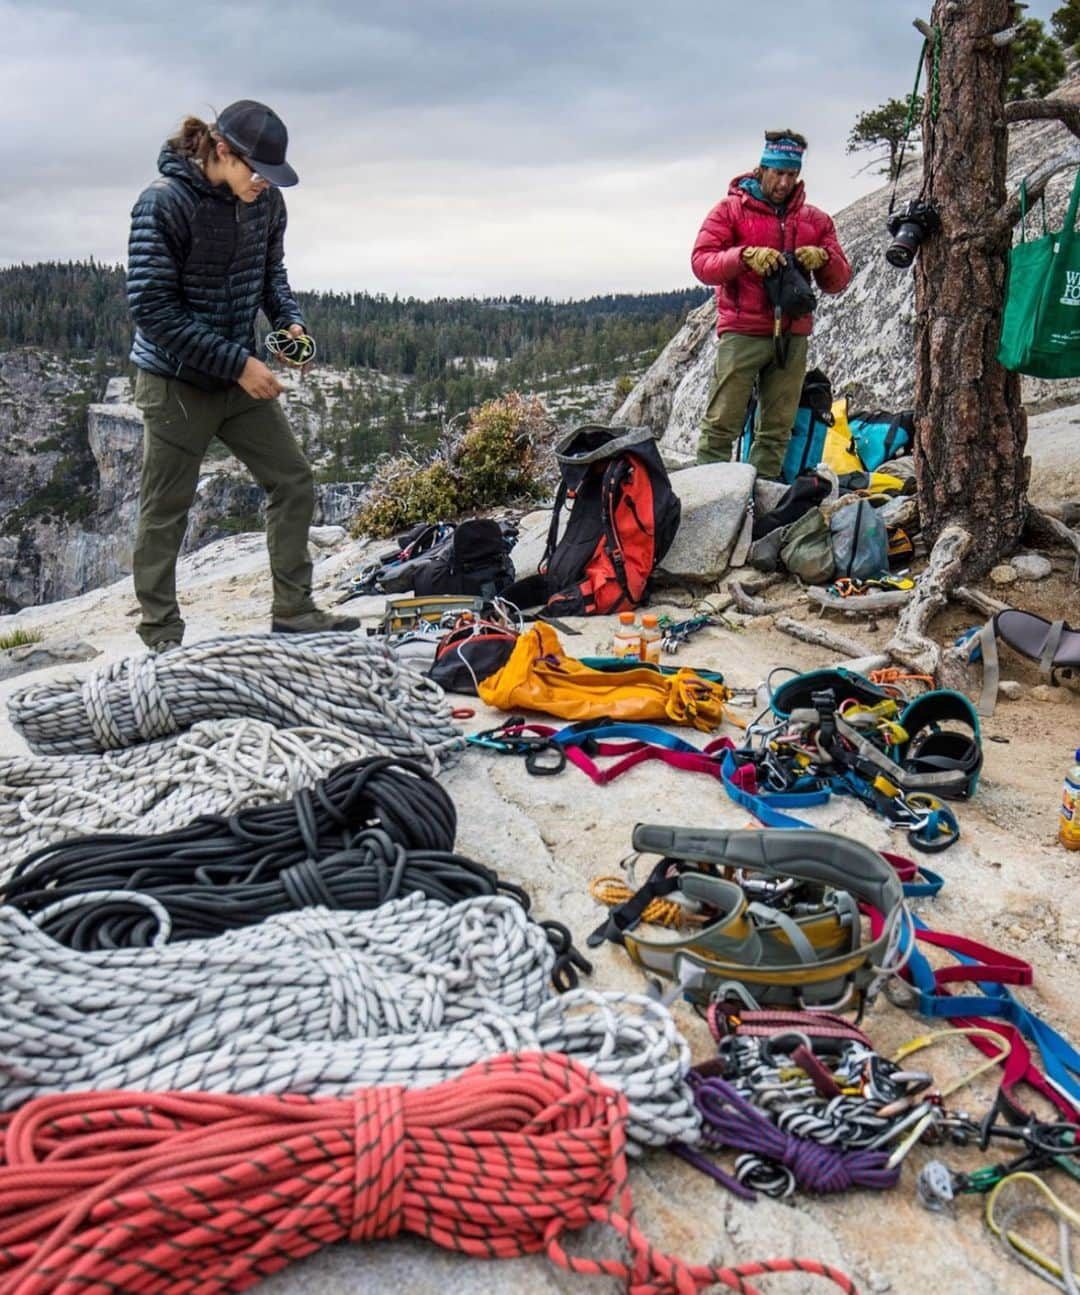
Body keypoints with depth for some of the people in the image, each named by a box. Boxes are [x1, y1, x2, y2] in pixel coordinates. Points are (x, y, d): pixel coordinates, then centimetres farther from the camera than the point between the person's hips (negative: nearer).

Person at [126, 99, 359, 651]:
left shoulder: (266, 202, 0)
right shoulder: (164, 202, -18)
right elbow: (152, 308, -21)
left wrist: (289, 320, -5)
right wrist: (238, 363, -23)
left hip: (242, 375, 6)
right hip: (176, 381, -6)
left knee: (294, 483, 6)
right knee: (164, 514, 3)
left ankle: (293, 611, 18)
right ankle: (161, 638, 17)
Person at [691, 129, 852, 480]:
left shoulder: (815, 219, 15)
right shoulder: (730, 209, 6)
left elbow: (838, 281, 13)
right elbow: (701, 262, -4)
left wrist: (823, 258, -10)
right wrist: (746, 256, -20)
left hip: (793, 336, 4)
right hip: (742, 333, -4)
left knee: (777, 430, 5)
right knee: (722, 425, -7)